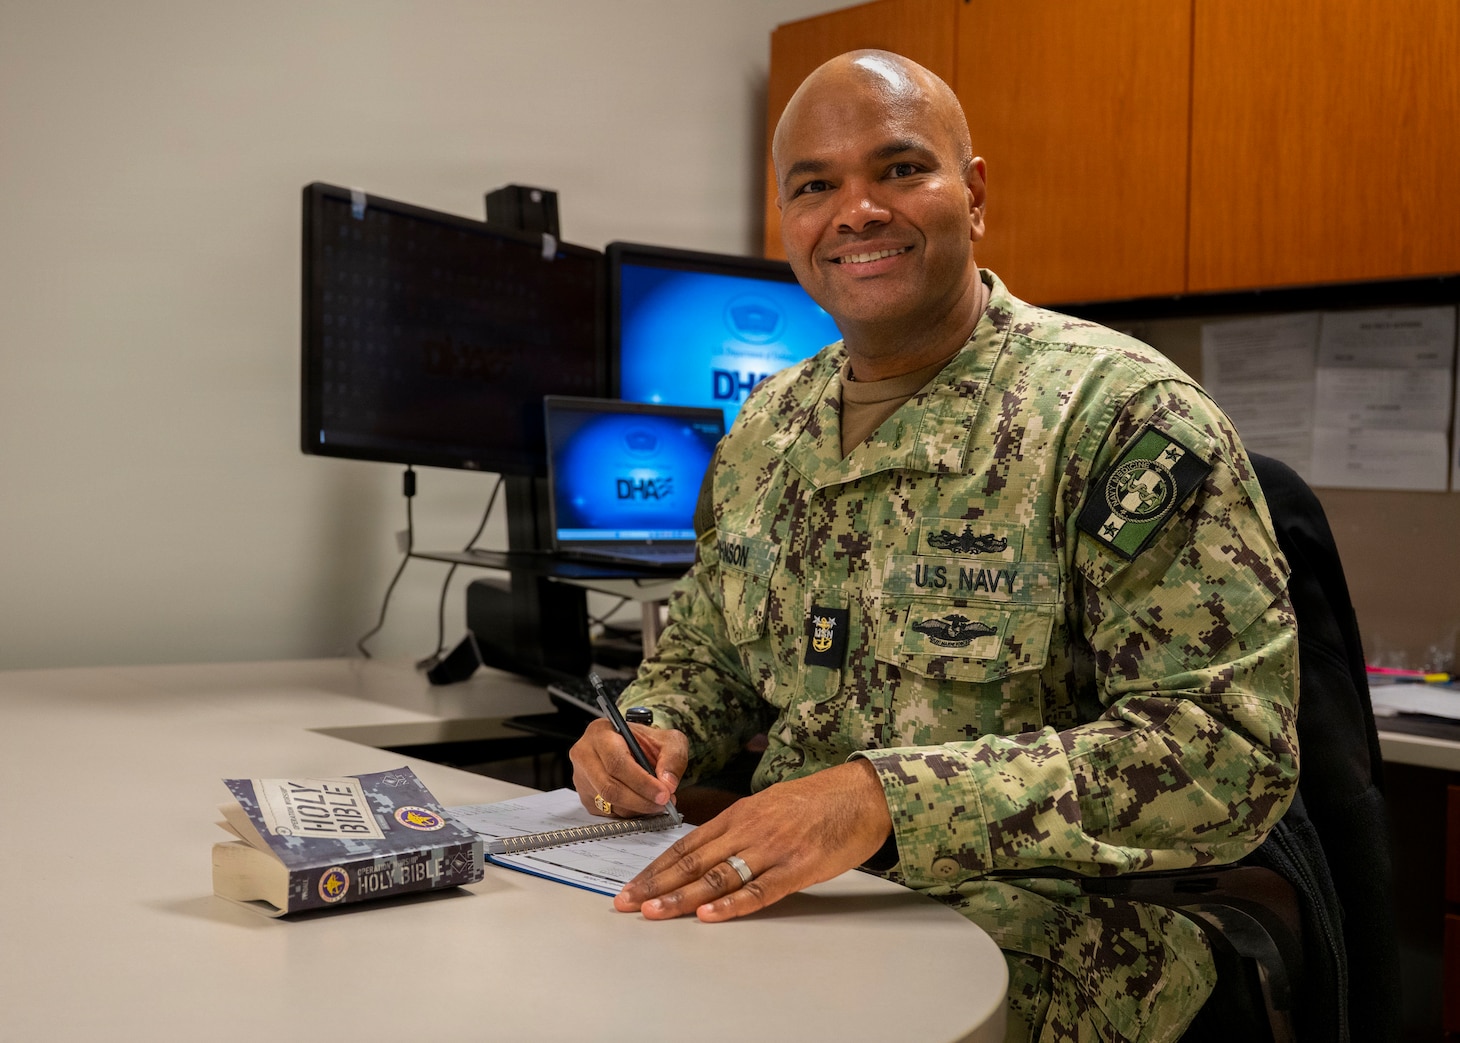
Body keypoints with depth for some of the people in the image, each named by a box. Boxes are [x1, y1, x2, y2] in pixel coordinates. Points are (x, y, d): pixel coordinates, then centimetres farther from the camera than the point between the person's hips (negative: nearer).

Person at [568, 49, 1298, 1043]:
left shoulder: (1121, 411, -12)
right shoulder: (764, 430, 9)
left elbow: (1233, 746, -20)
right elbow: (709, 652, 23)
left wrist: (890, 796, -29)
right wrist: (655, 730, -2)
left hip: (1042, 925, -5)